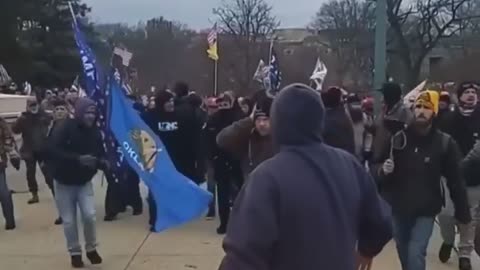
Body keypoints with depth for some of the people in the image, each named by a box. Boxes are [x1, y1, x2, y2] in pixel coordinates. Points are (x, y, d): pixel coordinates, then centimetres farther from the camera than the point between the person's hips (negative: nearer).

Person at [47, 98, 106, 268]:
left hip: (84, 182, 2)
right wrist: (77, 159, -35)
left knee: (89, 215, -8)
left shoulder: (95, 132, -6)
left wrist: (102, 162, -25)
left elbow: (100, 154, 0)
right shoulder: (66, 128, -19)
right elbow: (52, 150, -28)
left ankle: (91, 249, 15)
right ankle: (75, 253, 23)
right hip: (64, 182, -2)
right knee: (69, 221, 4)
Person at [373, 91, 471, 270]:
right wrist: (382, 169, -21)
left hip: (425, 211, -3)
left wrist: (463, 214, 0)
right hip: (397, 208, 3)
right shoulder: (398, 138, -6)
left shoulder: (445, 143, -9)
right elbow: (376, 167, 2)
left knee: (415, 254, -13)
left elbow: (455, 181, -3)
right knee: (404, 253, 18)